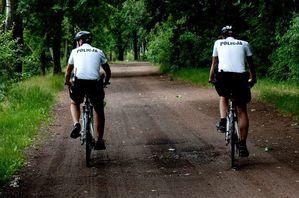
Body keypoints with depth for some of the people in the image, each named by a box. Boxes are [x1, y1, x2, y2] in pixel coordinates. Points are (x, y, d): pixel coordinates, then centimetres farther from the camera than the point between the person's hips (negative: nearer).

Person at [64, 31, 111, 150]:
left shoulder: (75, 51, 18)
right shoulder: (98, 52, 20)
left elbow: (68, 71, 29)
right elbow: (108, 71, 26)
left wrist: (67, 82, 48)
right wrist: (105, 82, 44)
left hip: (79, 82, 0)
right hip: (95, 83, 0)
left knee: (74, 103, 30)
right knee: (99, 111, 20)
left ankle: (76, 124, 3)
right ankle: (99, 141, 19)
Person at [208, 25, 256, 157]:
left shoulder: (218, 43, 20)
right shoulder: (244, 44, 21)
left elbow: (214, 63, 24)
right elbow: (250, 64, 25)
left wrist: (211, 78, 38)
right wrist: (253, 79, 40)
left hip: (223, 75, 0)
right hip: (240, 76, 0)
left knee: (223, 97, 34)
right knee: (242, 112, 11)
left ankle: (223, 122, 10)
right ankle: (242, 145, 5)